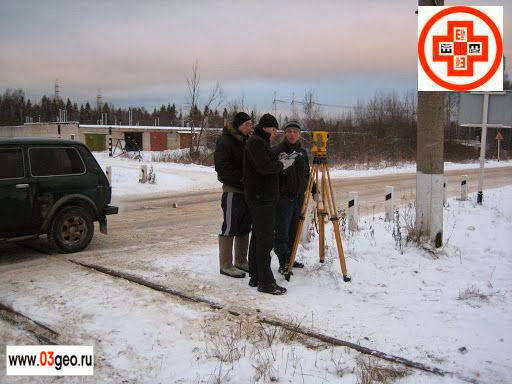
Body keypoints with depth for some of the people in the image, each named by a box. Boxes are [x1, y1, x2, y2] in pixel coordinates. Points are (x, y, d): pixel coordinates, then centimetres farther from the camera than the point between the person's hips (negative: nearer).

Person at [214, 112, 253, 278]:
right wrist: (241, 177, -24)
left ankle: (241, 261, 24)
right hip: (232, 190, -8)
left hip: (247, 189, 9)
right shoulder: (225, 141, -11)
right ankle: (226, 265, 4)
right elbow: (222, 167, -20)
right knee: (229, 227, -4)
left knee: (245, 227, 13)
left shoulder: (247, 140, 14)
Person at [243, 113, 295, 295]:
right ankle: (265, 282, -5)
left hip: (264, 197, 11)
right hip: (261, 198, -11)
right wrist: (282, 164, -8)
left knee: (258, 237, 14)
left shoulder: (260, 143, 20)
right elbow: (265, 167, -24)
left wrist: (279, 161, 4)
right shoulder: (255, 143, -13)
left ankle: (255, 277, 21)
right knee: (265, 239, -9)